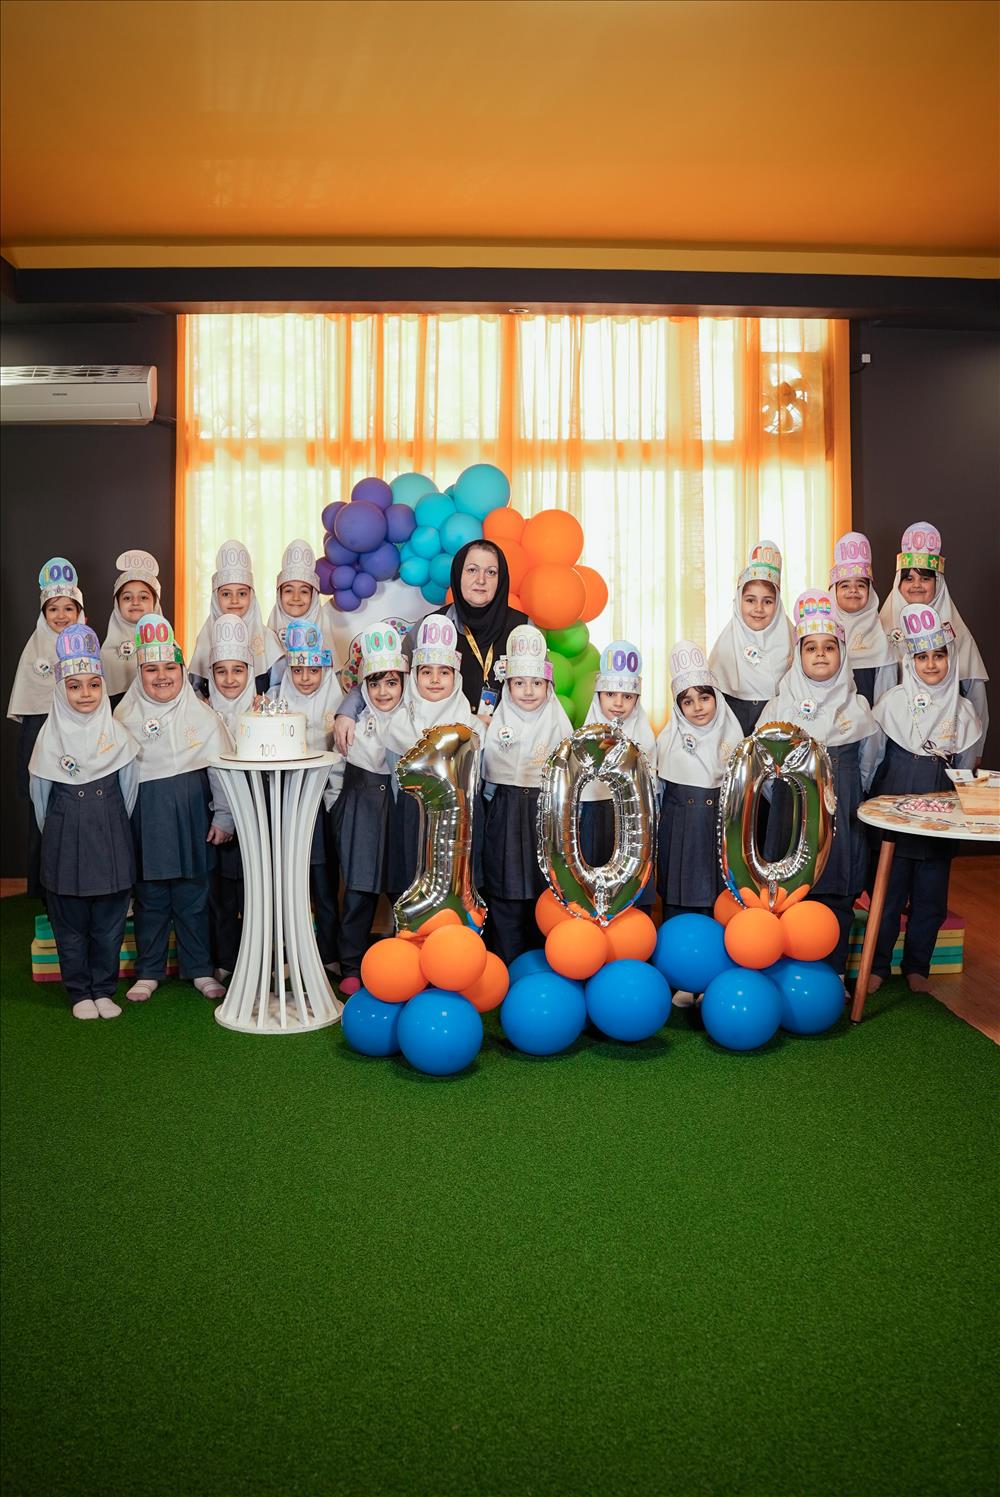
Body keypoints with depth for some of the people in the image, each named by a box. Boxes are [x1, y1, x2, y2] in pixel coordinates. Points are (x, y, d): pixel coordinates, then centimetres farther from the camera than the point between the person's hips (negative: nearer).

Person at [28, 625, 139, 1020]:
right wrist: (55, 831, 9)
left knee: (109, 921, 6)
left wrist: (114, 825, 10)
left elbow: (128, 787, 7)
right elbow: (40, 793, 5)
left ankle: (104, 990, 20)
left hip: (111, 838, 1)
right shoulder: (51, 735, -3)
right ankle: (79, 993, 19)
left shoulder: (117, 733, -1)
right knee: (70, 923, 6)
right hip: (65, 838, 0)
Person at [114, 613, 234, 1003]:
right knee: (150, 898, 8)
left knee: (192, 896, 7)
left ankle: (199, 969, 21)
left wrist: (223, 818, -2)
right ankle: (148, 971, 22)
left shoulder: (201, 715, 0)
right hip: (144, 819, 1)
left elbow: (221, 768, 0)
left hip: (190, 816, -1)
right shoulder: (126, 717, 2)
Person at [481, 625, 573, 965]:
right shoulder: (496, 722, 4)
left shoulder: (558, 723, 4)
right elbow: (484, 772, 8)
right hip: (504, 819, 0)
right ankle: (508, 970, 14)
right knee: (505, 896, 2)